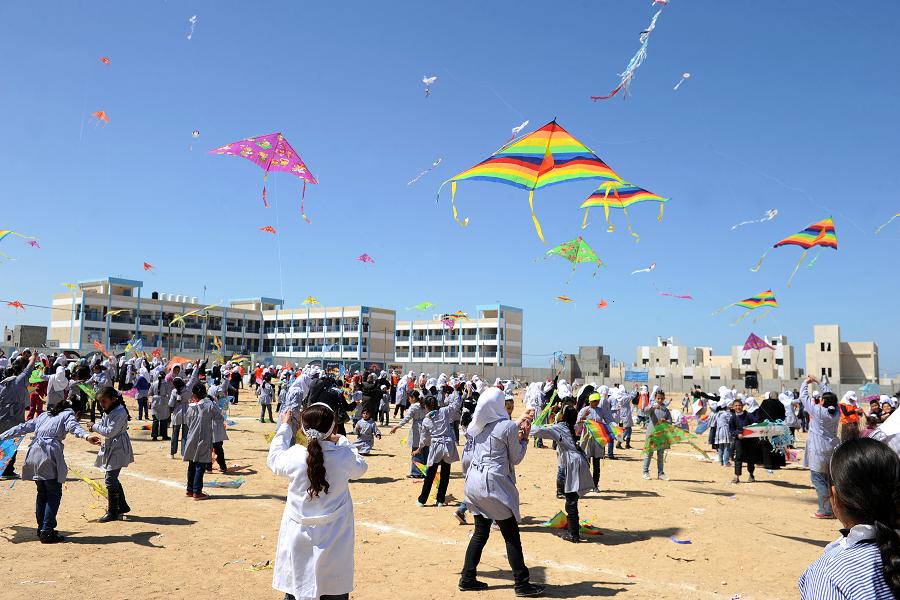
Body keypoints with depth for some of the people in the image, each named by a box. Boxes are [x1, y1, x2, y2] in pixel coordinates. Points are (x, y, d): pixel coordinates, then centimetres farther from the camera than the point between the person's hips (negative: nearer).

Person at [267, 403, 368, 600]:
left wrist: (284, 427, 17)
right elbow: (360, 469, 8)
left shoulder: (295, 455, -15)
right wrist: (342, 441, 14)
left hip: (299, 537, 1)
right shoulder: (344, 456, -15)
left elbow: (273, 459, 9)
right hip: (334, 538, 0)